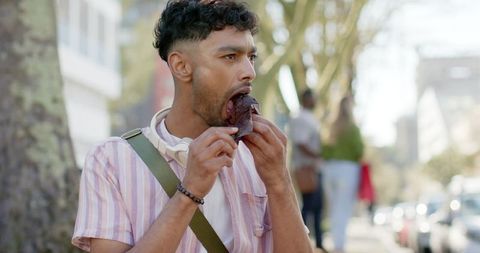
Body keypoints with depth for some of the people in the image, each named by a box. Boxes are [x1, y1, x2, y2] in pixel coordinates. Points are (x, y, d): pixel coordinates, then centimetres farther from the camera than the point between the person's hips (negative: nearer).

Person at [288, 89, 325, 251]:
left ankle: (319, 244, 18)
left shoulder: (312, 120, 18)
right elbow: (301, 144, -20)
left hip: (315, 168, 10)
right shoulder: (299, 119, -12)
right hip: (306, 168, -10)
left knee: (318, 205, 11)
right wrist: (318, 156, -22)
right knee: (308, 205, -8)